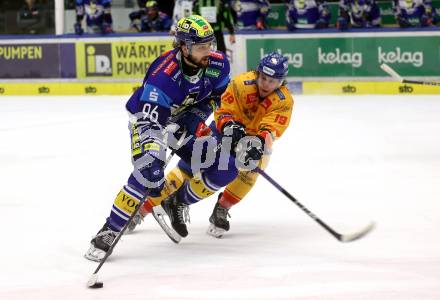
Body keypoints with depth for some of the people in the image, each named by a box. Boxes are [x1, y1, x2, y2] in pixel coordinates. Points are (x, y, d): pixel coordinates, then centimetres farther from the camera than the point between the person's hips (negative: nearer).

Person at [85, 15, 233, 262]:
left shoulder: (217, 64, -19)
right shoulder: (163, 76, -37)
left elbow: (218, 96, 2)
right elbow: (149, 123, -40)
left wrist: (196, 117, -15)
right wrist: (150, 162, -51)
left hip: (185, 120, 6)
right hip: (150, 117, -6)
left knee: (223, 170, -3)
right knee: (148, 171, -30)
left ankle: (178, 202, 23)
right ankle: (109, 232, -23)